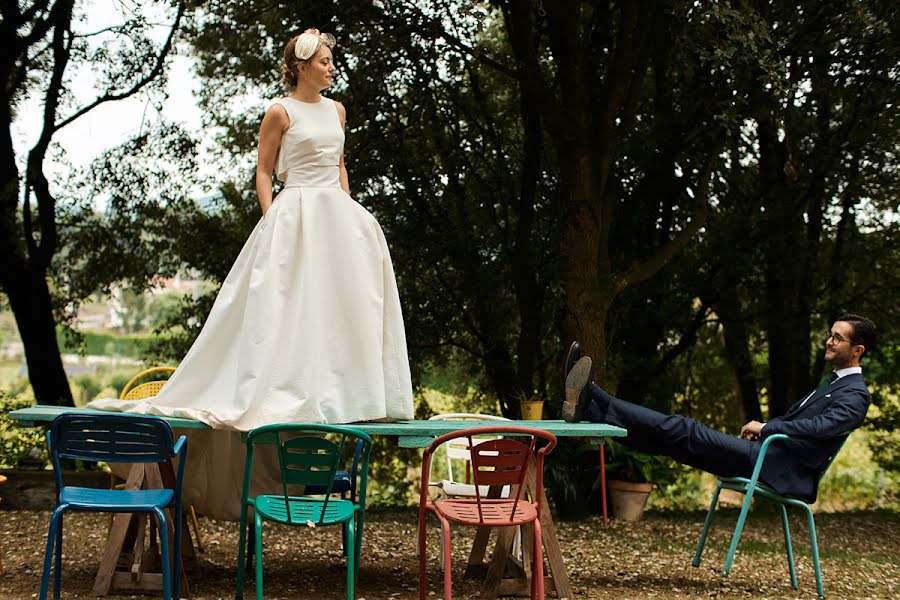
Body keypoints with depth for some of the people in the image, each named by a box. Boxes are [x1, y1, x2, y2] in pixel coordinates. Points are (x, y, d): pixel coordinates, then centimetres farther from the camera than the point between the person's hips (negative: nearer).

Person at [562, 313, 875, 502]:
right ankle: (587, 408, -15)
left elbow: (821, 426, -23)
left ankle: (591, 399, -26)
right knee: (680, 437, -5)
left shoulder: (855, 395, -6)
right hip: (768, 456, 9)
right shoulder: (833, 383, 25)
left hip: (782, 468, -9)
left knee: (686, 433, -19)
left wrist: (766, 427, -15)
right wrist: (763, 427, 10)